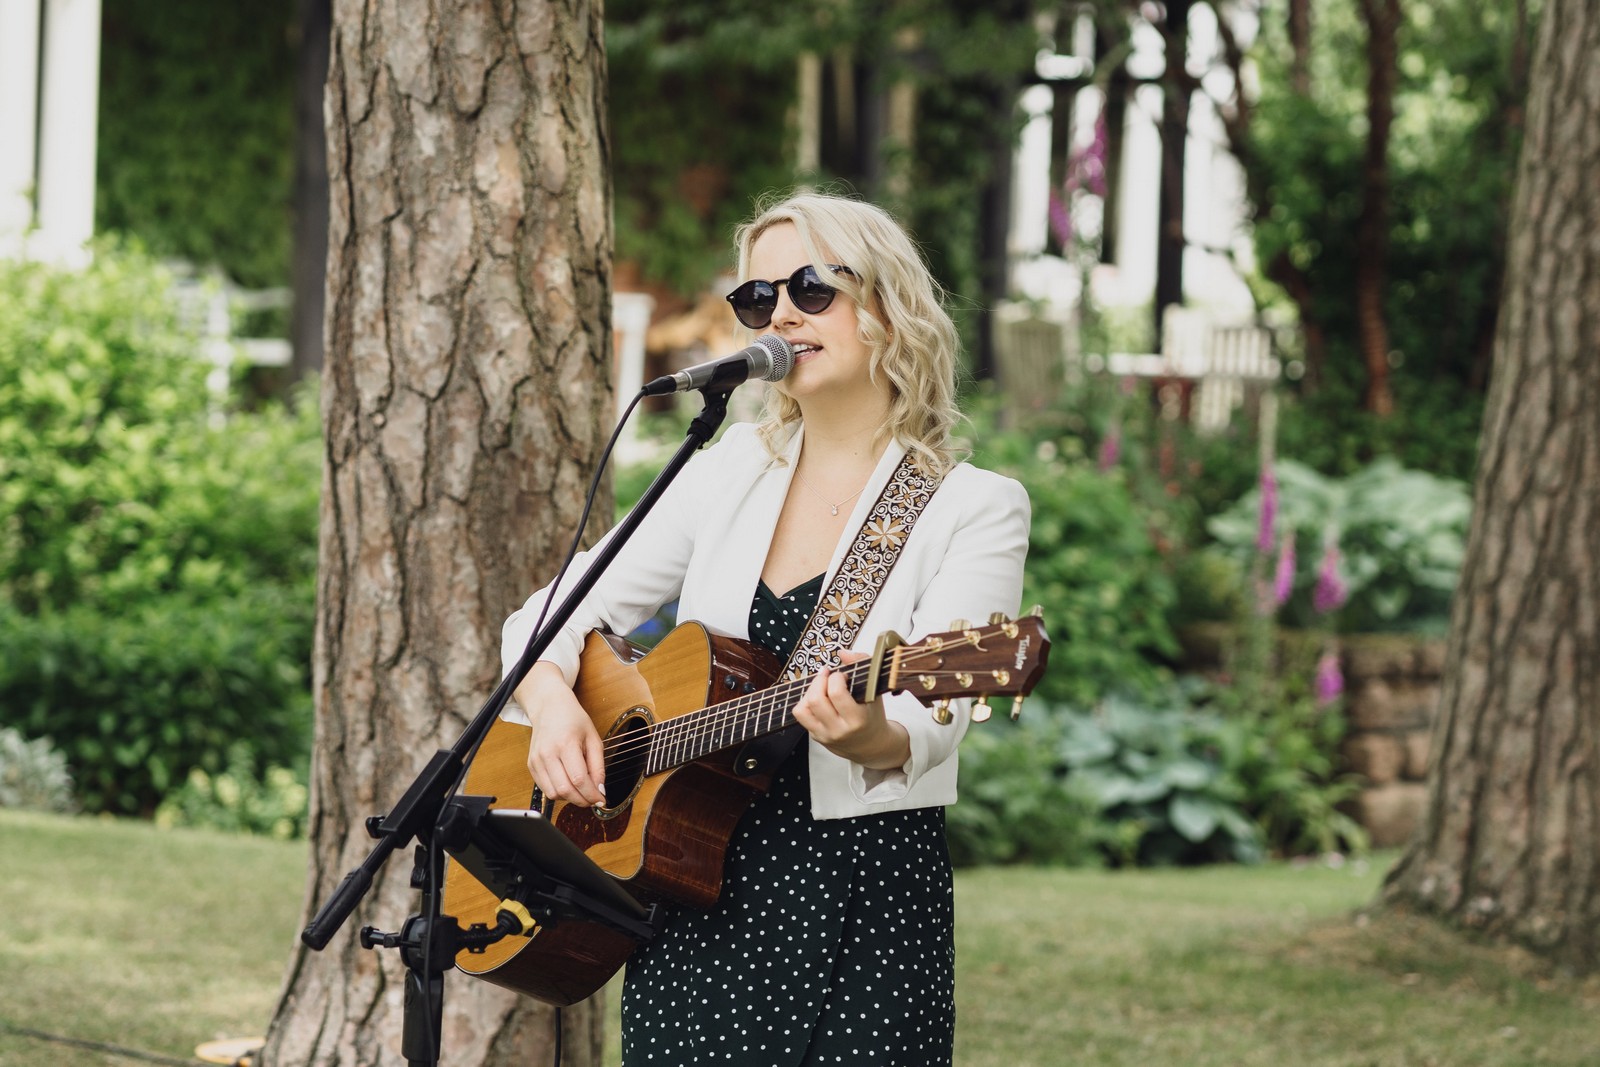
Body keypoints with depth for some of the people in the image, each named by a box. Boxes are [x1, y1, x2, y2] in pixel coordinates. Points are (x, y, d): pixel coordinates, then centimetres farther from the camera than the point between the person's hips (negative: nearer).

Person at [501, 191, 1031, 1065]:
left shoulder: (976, 509, -4)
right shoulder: (728, 474, 9)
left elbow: (927, 727, -17)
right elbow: (548, 621, 11)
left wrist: (867, 733, -40)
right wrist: (552, 704, -10)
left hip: (861, 902, -4)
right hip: (689, 899, 4)